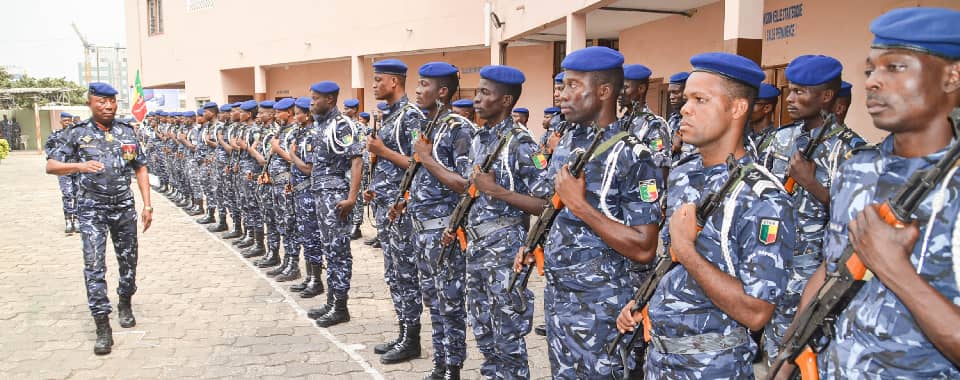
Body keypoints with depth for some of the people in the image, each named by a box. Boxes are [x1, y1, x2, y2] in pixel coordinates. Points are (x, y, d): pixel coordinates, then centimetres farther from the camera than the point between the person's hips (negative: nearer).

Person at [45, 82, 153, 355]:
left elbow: (140, 169, 8)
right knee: (94, 265, -7)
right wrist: (79, 166, -24)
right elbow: (51, 166, -3)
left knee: (128, 260, 12)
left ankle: (125, 303, 36)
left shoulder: (127, 132, 4)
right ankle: (103, 326, -4)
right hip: (91, 208, -2)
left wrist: (147, 205, 2)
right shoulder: (77, 134, -2)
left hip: (124, 206, 2)